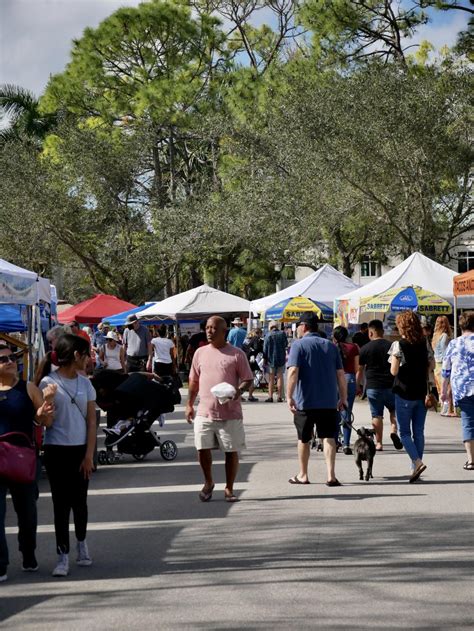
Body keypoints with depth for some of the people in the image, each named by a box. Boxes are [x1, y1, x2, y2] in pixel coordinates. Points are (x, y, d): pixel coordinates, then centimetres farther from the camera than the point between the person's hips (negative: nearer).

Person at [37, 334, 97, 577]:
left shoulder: (85, 383, 6)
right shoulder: (48, 382, -6)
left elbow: (91, 421, 4)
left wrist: (89, 455, -2)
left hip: (80, 449, 3)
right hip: (57, 450, -3)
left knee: (79, 501, 9)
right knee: (61, 503, -1)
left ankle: (81, 543, 32)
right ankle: (63, 556, 3)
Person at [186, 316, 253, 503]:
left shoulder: (236, 354, -1)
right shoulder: (200, 353, 10)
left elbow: (247, 379, -1)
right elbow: (194, 380, 16)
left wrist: (238, 391, -21)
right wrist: (189, 405, 13)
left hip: (230, 413, -3)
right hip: (204, 412, 3)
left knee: (231, 451, 3)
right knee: (202, 449, 1)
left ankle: (229, 489, 16)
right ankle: (208, 482, 24)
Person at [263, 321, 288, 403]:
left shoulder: (268, 335, -8)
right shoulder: (282, 334, 0)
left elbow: (265, 348, -6)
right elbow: (286, 344, 15)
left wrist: (265, 359, 2)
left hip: (271, 359, -3)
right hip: (281, 359, 3)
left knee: (271, 378, 2)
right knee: (280, 377, 8)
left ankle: (270, 397, -1)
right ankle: (280, 397, 6)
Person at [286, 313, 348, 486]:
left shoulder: (298, 345, -5)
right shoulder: (330, 346, 9)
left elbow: (293, 371, -16)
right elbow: (340, 374, 7)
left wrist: (289, 396, -18)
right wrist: (343, 398, 12)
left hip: (305, 401, -3)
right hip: (329, 401, 3)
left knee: (304, 439, 10)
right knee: (328, 437, 2)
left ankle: (303, 475, 20)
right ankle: (331, 475, -9)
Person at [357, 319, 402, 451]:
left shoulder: (365, 349, -2)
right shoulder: (391, 346, 0)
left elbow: (360, 370, 4)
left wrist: (358, 385, 18)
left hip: (373, 387, -1)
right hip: (390, 385, 1)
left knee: (377, 415, 4)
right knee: (394, 410, 19)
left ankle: (379, 443, 4)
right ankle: (394, 431, -3)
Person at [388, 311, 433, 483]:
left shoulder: (398, 345, -11)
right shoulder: (425, 344, 4)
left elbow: (394, 371, -12)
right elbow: (430, 367, 7)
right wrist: (429, 391, 14)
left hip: (404, 393, -5)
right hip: (421, 393, 5)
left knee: (404, 432, 3)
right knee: (418, 432, 9)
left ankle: (417, 462, -15)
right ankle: (416, 468, 11)